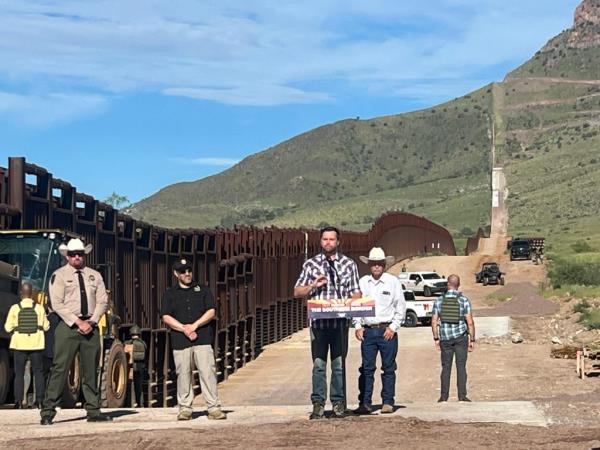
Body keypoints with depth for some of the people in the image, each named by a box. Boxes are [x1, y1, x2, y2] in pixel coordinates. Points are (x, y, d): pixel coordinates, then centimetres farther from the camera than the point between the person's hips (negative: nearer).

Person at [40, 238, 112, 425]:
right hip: (68, 326, -4)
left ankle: (93, 411, 10)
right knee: (60, 368, -8)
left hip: (90, 326, 4)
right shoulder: (59, 275, 2)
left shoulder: (94, 276, 15)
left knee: (91, 370, 6)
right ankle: (48, 412, -6)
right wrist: (78, 322, -13)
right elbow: (57, 304, -6)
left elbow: (103, 301, 9)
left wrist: (91, 321, -6)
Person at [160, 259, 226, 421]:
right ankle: (185, 409, 7)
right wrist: (184, 329, -10)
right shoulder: (170, 294, 13)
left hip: (202, 339, 0)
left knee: (208, 372, -8)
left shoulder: (203, 290, 15)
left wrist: (194, 325, -9)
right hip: (180, 341, 0)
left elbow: (211, 312, 5)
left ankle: (214, 408, -7)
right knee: (183, 374, -1)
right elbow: (166, 317, 2)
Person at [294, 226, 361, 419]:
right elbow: (297, 292, 10)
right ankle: (318, 403, 4)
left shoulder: (349, 264, 9)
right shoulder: (310, 264, 9)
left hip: (340, 321, 0)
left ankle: (338, 403, 9)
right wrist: (314, 285, -7)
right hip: (318, 321, 0)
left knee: (339, 363, 1)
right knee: (319, 363, -1)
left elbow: (356, 293, 10)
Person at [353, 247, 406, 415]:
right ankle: (365, 403, 4)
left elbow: (401, 307, 3)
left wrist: (393, 327, -4)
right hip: (368, 330, 2)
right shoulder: (362, 282, 8)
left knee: (388, 368, 2)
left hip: (387, 330, -2)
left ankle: (388, 403, 8)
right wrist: (357, 326, 2)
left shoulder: (393, 282, 1)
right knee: (366, 368, 1)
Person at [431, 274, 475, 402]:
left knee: (446, 367, 9)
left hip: (445, 338, 2)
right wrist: (472, 340, -1)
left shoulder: (439, 300, 1)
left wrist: (436, 339, 9)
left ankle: (444, 396, 7)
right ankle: (462, 396, -2)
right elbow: (470, 322, -8)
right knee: (461, 367, 2)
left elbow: (434, 322, 1)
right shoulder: (464, 300, -5)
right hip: (461, 337, -2)